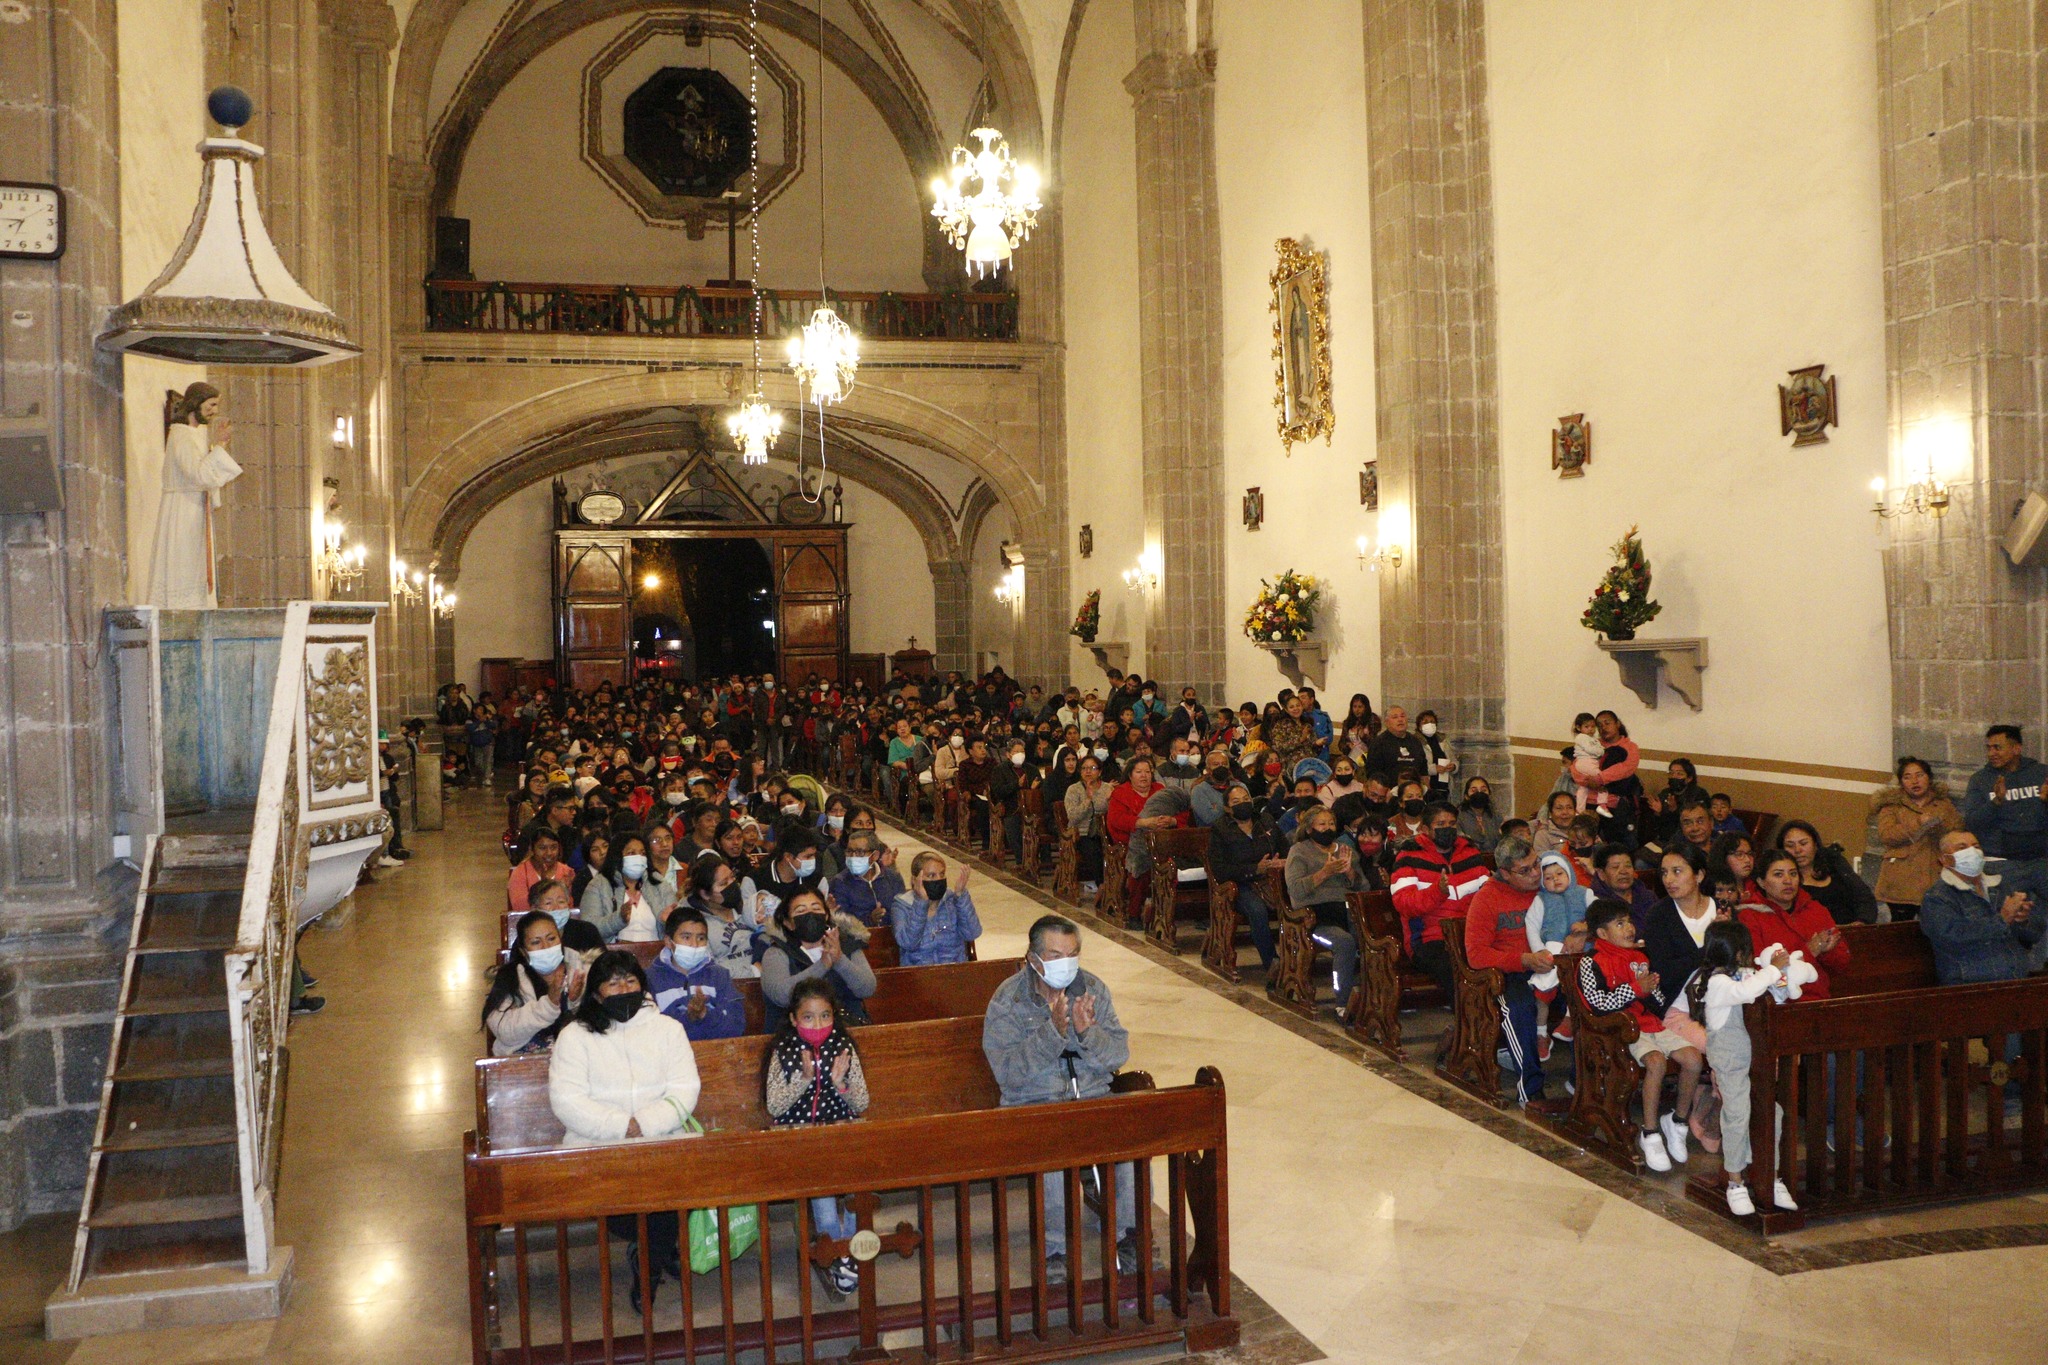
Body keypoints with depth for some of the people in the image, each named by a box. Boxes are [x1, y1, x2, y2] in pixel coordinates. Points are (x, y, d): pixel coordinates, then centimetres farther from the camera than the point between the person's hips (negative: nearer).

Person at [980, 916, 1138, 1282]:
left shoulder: (1093, 989, 5)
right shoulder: (1006, 1001, -6)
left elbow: (1119, 1055, 1)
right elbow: (1006, 1071, -16)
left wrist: (1086, 1032, -19)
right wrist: (1052, 1031, -26)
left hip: (1094, 1098, 3)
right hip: (1033, 1105, -3)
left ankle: (1126, 1235, -7)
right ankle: (1054, 1248, -16)